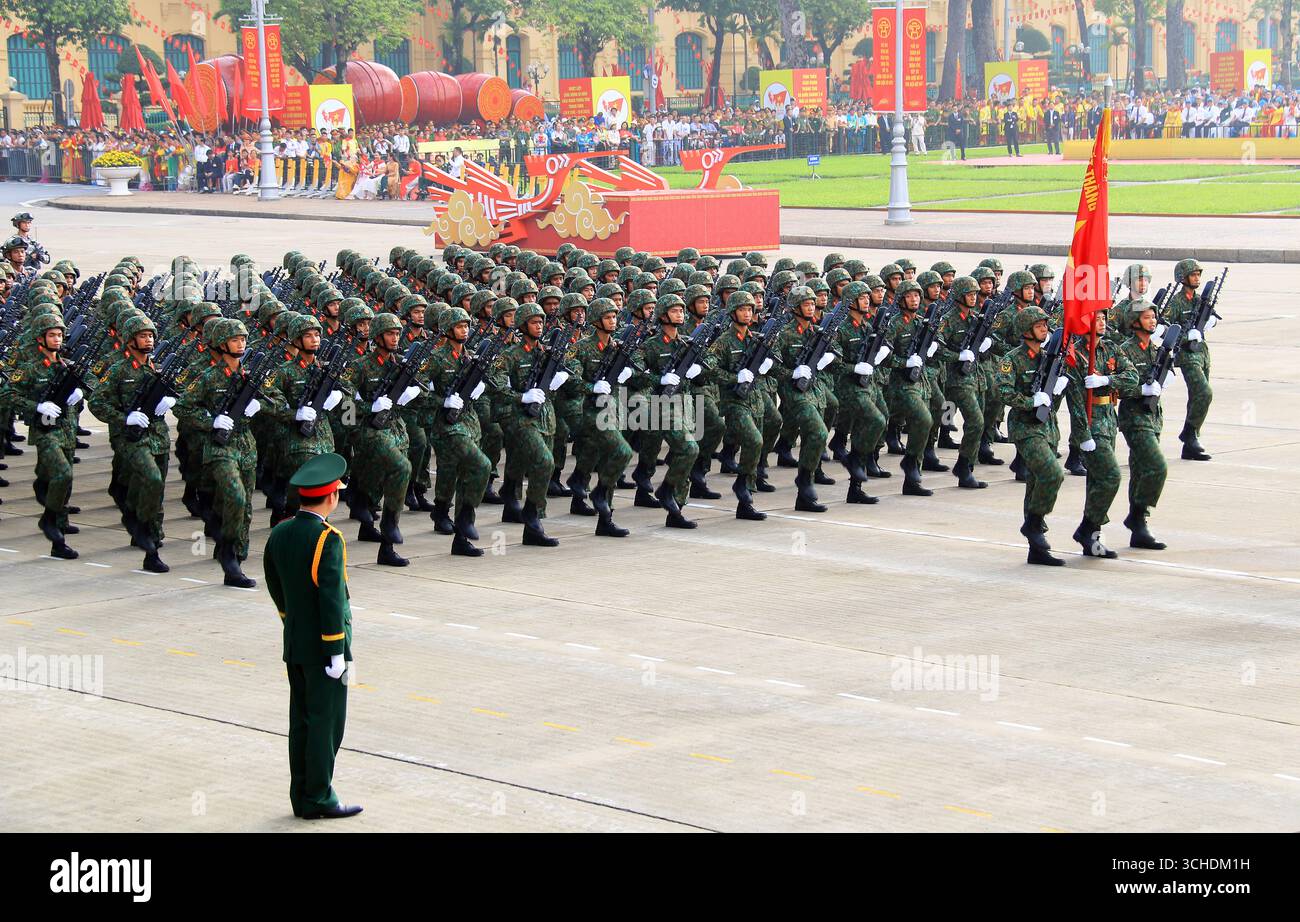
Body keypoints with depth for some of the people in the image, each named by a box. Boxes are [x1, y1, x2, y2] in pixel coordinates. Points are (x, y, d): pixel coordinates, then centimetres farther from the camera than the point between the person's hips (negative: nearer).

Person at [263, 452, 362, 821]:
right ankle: (318, 799, 4)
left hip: (294, 645, 8)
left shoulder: (279, 534, 4)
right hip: (323, 648, -8)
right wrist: (337, 652, -18)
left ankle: (301, 796, 19)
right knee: (326, 722, 0)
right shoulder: (327, 540, -20)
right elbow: (331, 598, -22)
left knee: (301, 721, 13)